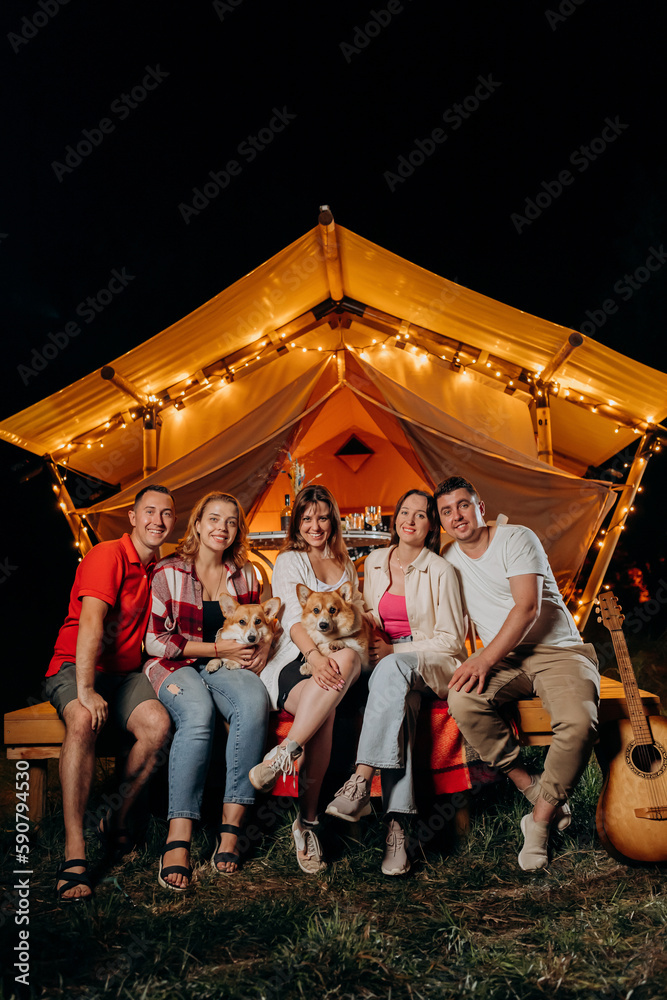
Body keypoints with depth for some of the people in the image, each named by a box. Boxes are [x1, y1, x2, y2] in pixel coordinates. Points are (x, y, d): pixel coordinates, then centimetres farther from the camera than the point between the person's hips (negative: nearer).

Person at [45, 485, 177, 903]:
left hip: (126, 672, 5)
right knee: (83, 721, -36)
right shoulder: (107, 556, -10)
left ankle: (118, 820, -3)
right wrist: (85, 689, -30)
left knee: (158, 724, -25)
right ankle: (75, 854, -30)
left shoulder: (160, 570, 12)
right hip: (75, 668, -5)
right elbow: (90, 623, -22)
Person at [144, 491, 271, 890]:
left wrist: (263, 646, -2)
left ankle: (232, 826, -27)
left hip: (229, 664, 3)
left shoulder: (245, 574, 9)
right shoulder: (169, 573, -2)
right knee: (198, 712, -36)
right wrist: (218, 648, -12)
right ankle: (179, 838, -32)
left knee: (254, 703, -32)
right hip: (176, 665, -2)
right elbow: (157, 641, -5)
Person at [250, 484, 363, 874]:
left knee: (349, 659, -38)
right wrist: (315, 655, -27)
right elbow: (293, 619, -5)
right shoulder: (289, 561, 11)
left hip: (339, 656, 3)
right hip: (295, 662, -3)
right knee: (324, 710, -38)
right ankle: (308, 819, -29)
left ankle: (283, 755, -33)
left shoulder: (346, 565, 26)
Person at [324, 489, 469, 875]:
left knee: (393, 670, -38)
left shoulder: (441, 571, -5)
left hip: (434, 663, -3)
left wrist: (394, 650, -14)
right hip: (388, 661, 3)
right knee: (399, 701, -33)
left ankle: (361, 783, -41)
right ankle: (396, 825, -37)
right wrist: (370, 643, 0)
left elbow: (450, 639, -6)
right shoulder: (375, 562, 11)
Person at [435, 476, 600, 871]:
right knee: (463, 699, -29)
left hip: (559, 650, -3)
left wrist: (486, 659, -26)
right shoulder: (449, 558, 10)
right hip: (503, 656, 4)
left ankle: (541, 818, -10)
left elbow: (528, 607, -18)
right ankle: (531, 787, -10)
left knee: (579, 721, -33)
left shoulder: (517, 539, -7)